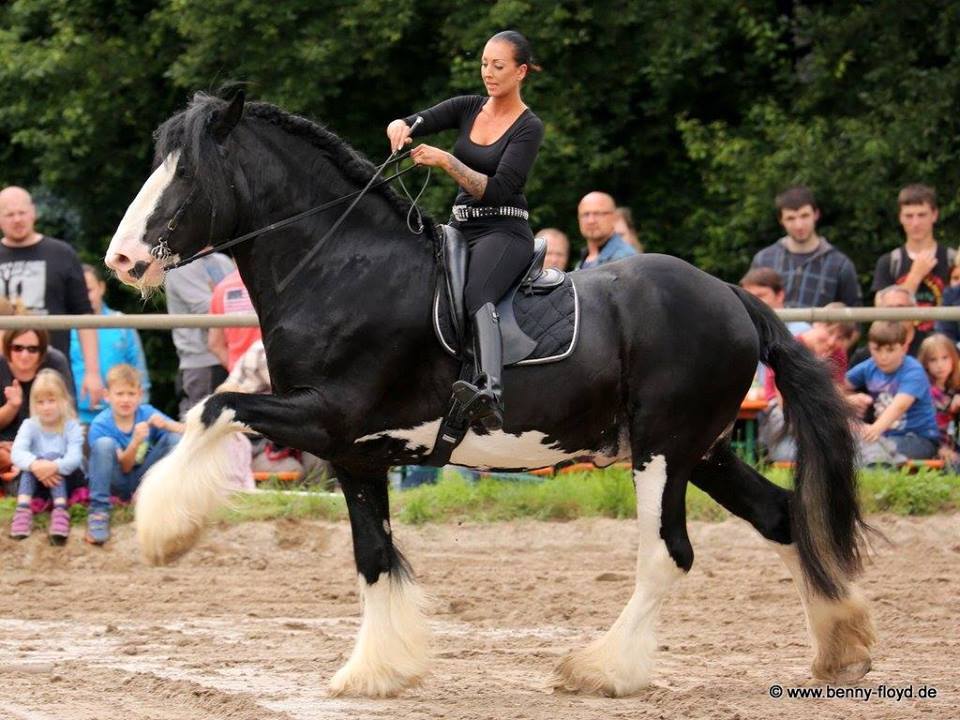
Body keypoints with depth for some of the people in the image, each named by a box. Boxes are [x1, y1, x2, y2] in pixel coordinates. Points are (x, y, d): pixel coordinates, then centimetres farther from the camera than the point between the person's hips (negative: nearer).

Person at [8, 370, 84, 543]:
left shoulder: (71, 426, -8)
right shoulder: (29, 426, -5)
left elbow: (74, 457, -23)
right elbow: (17, 453, -22)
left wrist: (55, 466, -45)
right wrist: (34, 464, -44)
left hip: (65, 476, -2)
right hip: (37, 480, 2)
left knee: (52, 456, -31)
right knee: (31, 462, -29)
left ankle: (60, 510, -47)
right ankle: (23, 509, -46)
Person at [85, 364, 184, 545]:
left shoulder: (147, 413, -7)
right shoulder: (100, 425, -15)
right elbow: (124, 466, -19)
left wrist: (165, 424, -36)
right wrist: (136, 441, -37)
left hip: (143, 480, 2)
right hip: (117, 481, -2)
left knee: (174, 438, -17)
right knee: (105, 443, -31)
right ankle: (98, 512, -29)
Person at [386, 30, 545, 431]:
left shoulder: (528, 127, -5)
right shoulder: (468, 109, 13)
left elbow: (498, 190, -15)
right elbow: (415, 123, 2)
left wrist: (445, 161, -23)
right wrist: (400, 128, -23)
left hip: (504, 232, -8)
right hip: (462, 229, 8)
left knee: (476, 297, -37)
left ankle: (489, 393, -60)